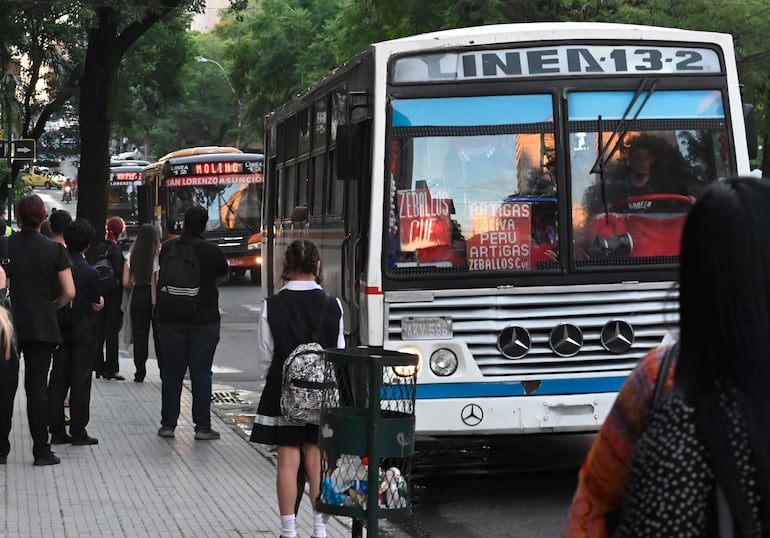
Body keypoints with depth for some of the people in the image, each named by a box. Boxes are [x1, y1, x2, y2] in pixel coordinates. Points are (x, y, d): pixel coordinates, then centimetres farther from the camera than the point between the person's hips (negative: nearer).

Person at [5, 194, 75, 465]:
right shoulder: (54, 249, -4)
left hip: (10, 324, 0)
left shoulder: (5, 246, -3)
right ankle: (41, 450, 3)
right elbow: (69, 292, -6)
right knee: (37, 387, 3)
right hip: (43, 327, 0)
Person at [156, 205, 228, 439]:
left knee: (172, 372, 8)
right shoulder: (213, 251, -8)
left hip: (171, 319, 2)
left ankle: (168, 424, 10)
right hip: (204, 320, -2)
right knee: (201, 373, 2)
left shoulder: (168, 247, -2)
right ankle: (202, 427, 2)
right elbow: (224, 277, 8)